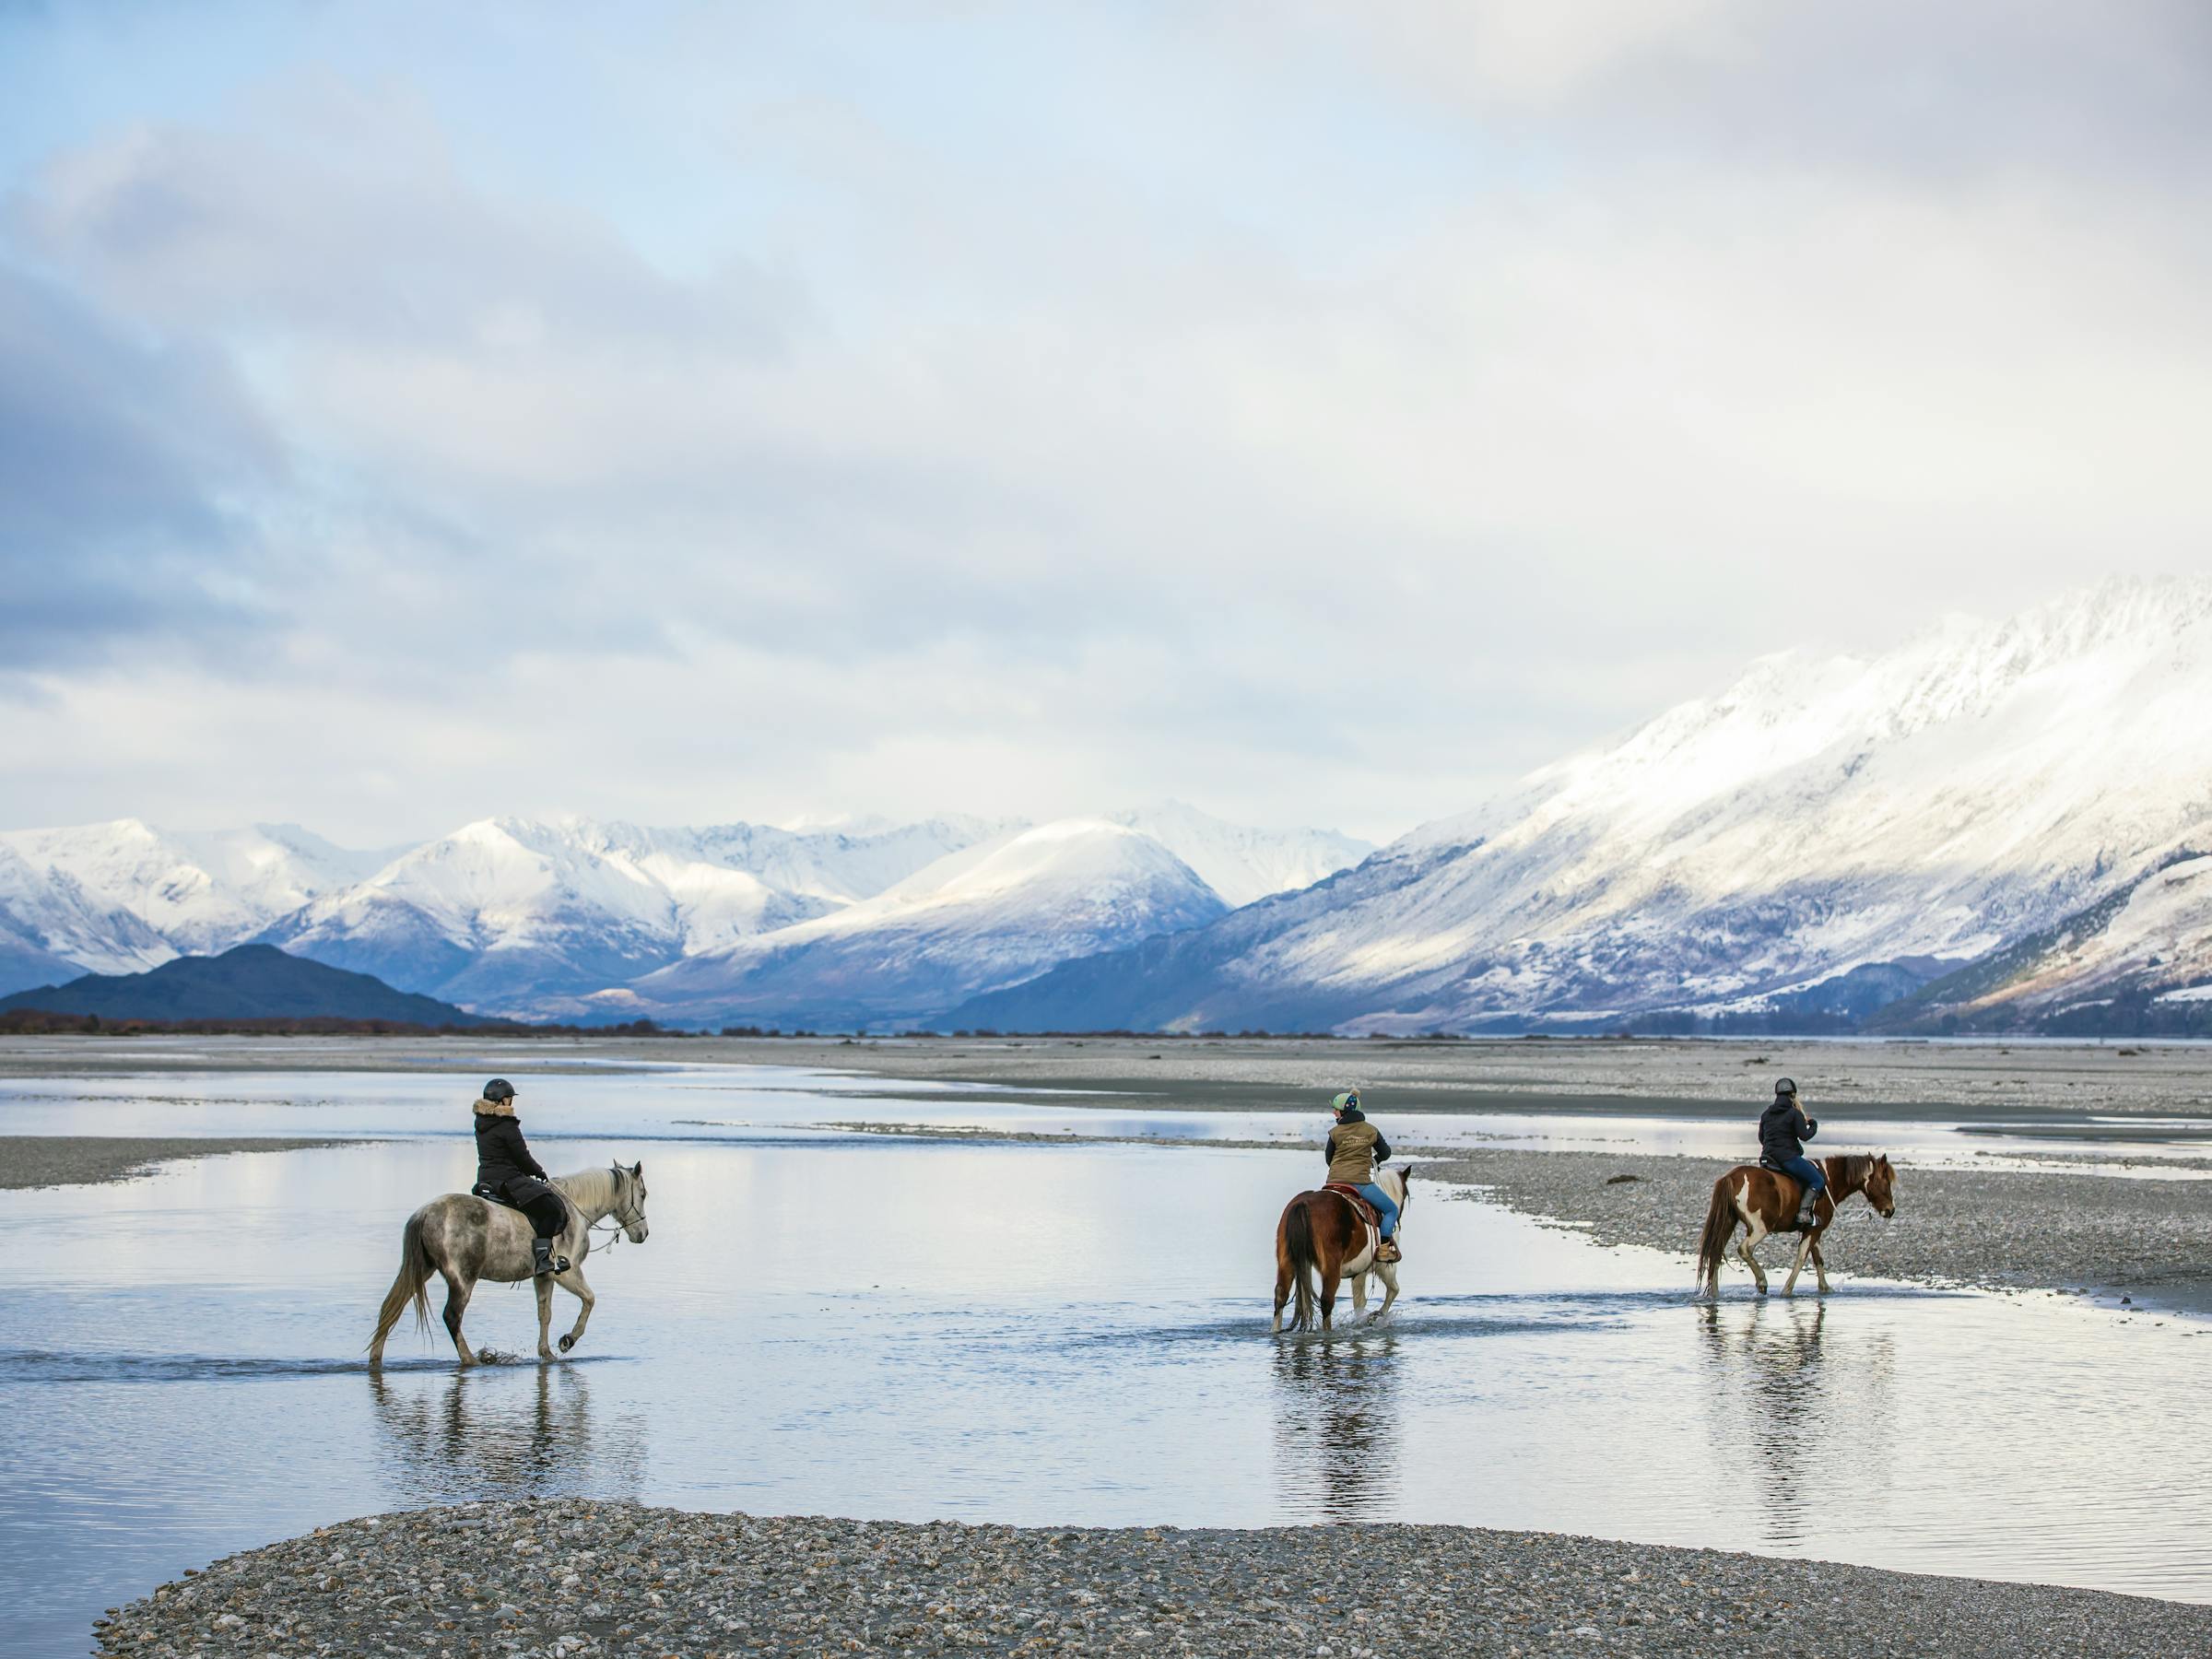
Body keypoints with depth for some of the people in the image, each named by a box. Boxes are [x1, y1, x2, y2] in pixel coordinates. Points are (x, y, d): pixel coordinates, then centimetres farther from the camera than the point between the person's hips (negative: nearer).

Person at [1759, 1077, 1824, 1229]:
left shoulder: (1766, 1114, 11)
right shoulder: (1795, 1113, -8)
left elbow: (1761, 1138, 17)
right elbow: (1804, 1136, -12)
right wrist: (1814, 1125, 6)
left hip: (1768, 1157, 7)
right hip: (1788, 1157, -7)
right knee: (1818, 1180, 1)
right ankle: (1804, 1212, -15)